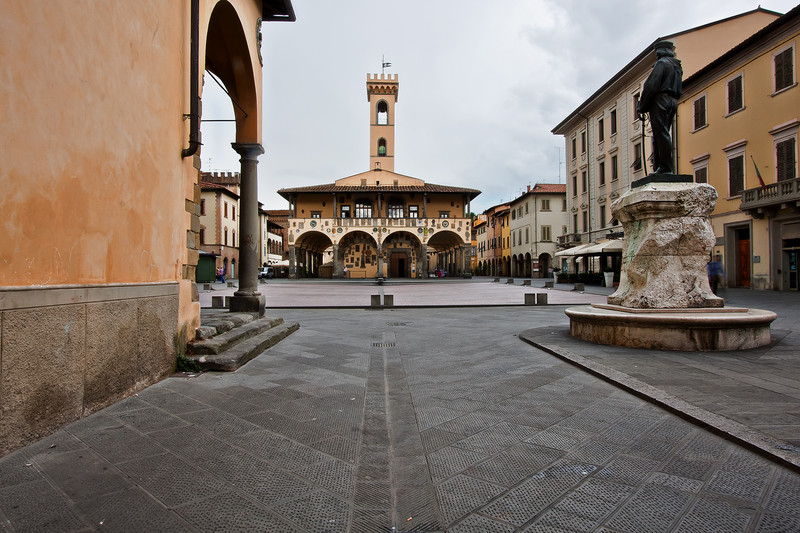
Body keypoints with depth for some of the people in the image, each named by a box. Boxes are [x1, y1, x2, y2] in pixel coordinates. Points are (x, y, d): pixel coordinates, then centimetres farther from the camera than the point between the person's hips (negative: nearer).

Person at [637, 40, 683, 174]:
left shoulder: (662, 63, -3)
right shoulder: (678, 66, 25)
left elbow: (652, 85, -13)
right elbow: (679, 89, 21)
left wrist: (641, 107, -11)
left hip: (661, 99, -9)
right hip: (673, 102, 9)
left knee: (661, 134, -12)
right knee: (662, 134, 8)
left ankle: (665, 168, -17)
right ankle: (659, 168, 4)